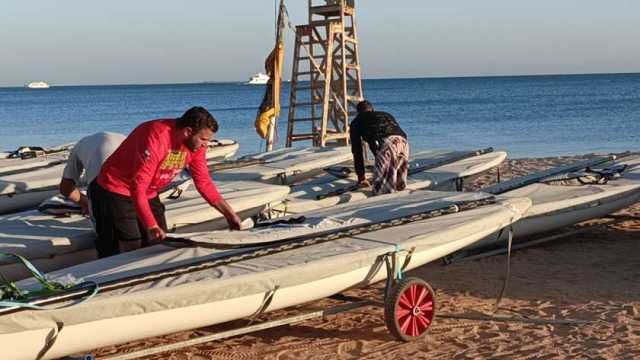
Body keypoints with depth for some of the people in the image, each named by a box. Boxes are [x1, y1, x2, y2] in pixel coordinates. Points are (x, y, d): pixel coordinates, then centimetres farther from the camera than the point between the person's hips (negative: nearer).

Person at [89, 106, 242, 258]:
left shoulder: (196, 143, -8)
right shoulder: (156, 137, -31)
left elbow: (204, 182, 2)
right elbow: (138, 187, -32)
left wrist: (228, 213, -3)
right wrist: (152, 226, -38)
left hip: (149, 196, 8)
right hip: (116, 193, -8)